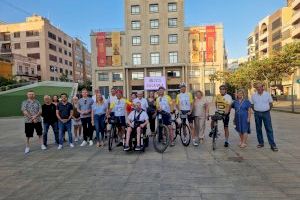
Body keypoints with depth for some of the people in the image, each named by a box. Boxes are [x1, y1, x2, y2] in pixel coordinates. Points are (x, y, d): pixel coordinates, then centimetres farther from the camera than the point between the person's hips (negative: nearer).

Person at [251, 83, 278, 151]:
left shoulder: (267, 94, -2)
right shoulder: (254, 95, 2)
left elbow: (271, 104, 6)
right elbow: (252, 105, 10)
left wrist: (267, 110, 6)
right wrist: (256, 111, 6)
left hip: (266, 113, -2)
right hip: (257, 114, 2)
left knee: (269, 129, -2)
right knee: (258, 129, 7)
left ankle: (273, 145, 1)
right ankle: (261, 143, 19)